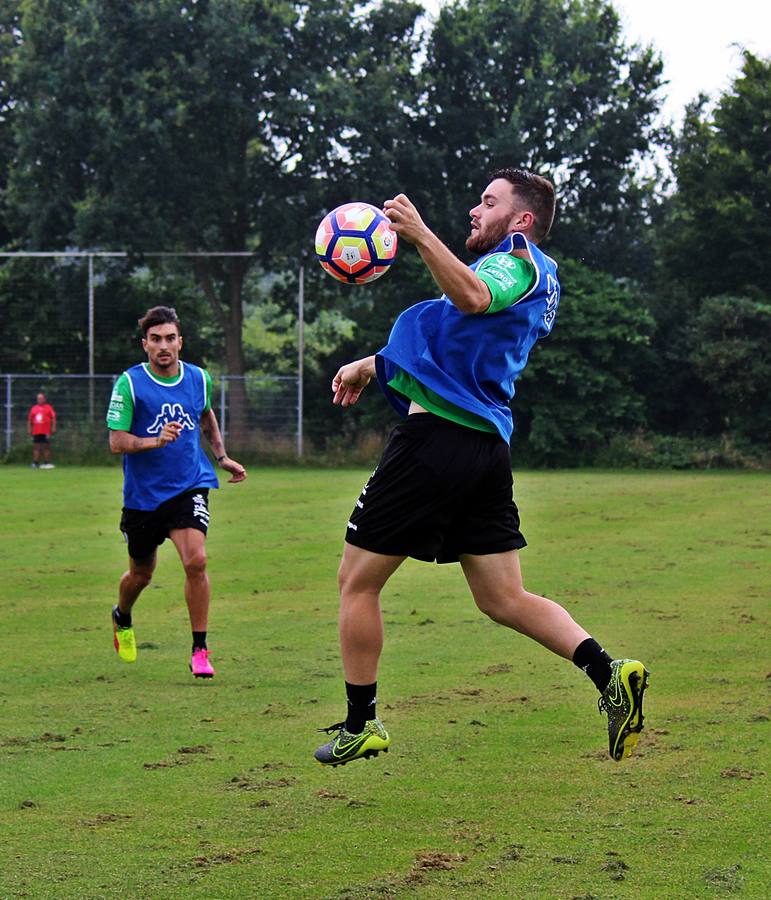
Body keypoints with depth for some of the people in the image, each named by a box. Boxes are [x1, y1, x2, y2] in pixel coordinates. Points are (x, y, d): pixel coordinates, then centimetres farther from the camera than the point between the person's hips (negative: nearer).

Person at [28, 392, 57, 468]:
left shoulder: (48, 407, 2)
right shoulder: (34, 408, 12)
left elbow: (53, 418, -1)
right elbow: (29, 419, 17)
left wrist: (53, 428, -8)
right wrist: (30, 429, 10)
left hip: (46, 432, -3)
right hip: (36, 432, 3)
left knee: (46, 447, -1)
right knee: (36, 447, 3)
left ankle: (46, 463, 2)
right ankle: (35, 463, 5)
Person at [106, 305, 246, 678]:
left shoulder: (199, 378, 1)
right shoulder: (129, 383, -12)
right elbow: (116, 441, -14)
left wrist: (221, 456, 20)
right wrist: (155, 441, -30)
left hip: (189, 487, 1)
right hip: (143, 494, -1)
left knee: (195, 560, -20)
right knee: (141, 574, 14)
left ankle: (200, 650, -10)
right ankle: (122, 619, 49)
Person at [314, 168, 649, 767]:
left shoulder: (518, 261, -5)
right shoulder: (536, 276, 24)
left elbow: (473, 297, -30)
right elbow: (451, 346, 33)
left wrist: (420, 234, -38)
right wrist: (374, 366, 33)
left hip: (435, 437, -9)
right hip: (487, 447, 10)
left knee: (357, 582, 3)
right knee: (504, 599, 9)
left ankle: (361, 726, 9)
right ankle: (608, 673, -10)